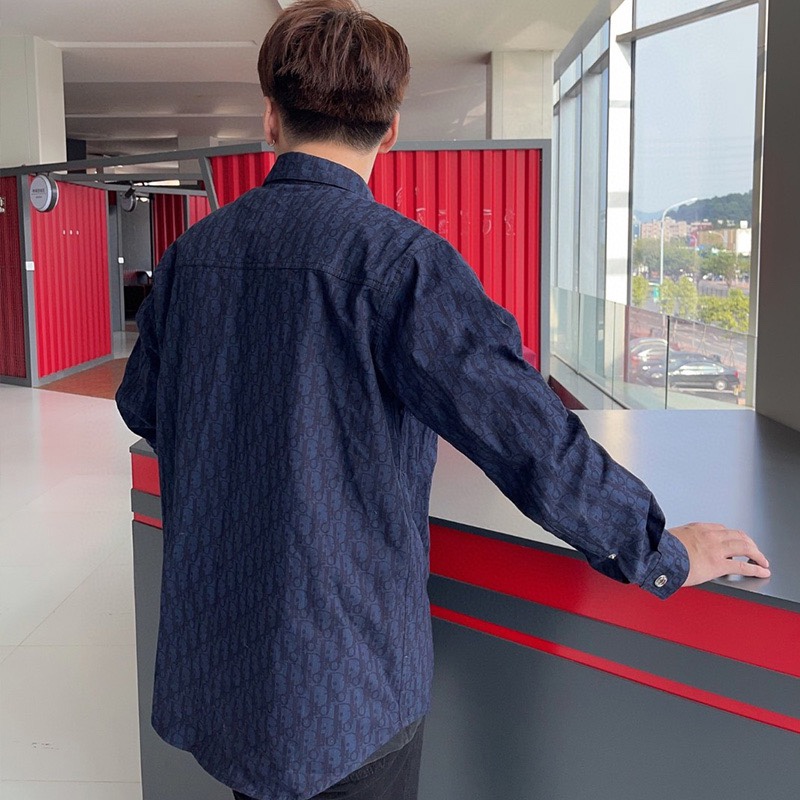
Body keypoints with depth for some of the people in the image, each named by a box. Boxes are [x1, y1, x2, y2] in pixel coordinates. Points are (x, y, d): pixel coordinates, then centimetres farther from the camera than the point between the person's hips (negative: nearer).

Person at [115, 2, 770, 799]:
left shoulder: (192, 251, 0)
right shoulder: (395, 256, -20)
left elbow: (141, 406, 16)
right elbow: (531, 439, -22)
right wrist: (666, 556, -7)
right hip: (339, 675, -6)